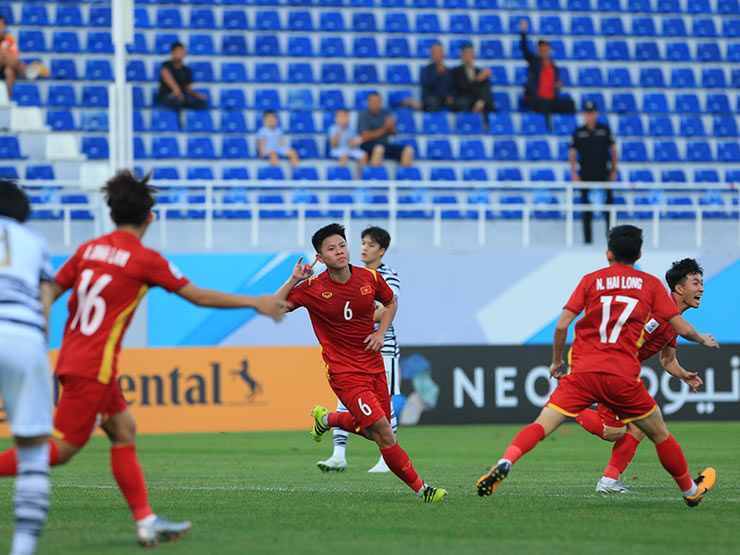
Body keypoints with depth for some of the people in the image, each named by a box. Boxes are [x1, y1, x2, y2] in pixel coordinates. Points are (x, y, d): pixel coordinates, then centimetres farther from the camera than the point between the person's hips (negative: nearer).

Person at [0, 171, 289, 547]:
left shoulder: (89, 249, 8)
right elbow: (198, 296, -3)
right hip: (93, 367, -8)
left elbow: (50, 292, 10)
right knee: (60, 449, -6)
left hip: (73, 358, 8)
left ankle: (146, 522, 7)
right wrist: (255, 303, 8)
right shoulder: (146, 260, -8)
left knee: (123, 428, 11)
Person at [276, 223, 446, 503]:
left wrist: (381, 333, 2)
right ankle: (420, 488, -6)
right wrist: (293, 280, -20)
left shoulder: (370, 278, -2)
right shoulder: (313, 288, -11)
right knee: (384, 434, -15)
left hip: (373, 364, 5)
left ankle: (326, 418, 43)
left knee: (372, 432, 16)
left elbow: (391, 302, 17)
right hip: (344, 372, -5)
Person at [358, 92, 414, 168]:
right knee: (379, 148, -41)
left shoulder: (385, 114, 14)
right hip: (369, 145, -5)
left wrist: (390, 126, -14)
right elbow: (365, 137, -11)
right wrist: (384, 129, -15)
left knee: (408, 149, -18)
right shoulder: (364, 115, -1)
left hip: (385, 144, 5)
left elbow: (394, 133, 10)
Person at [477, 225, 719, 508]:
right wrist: (703, 340, 28)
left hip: (583, 372, 0)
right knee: (660, 435, 19)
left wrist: (556, 362, 17)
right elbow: (681, 328, 7)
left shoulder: (591, 280, 10)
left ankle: (504, 463, -31)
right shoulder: (651, 284, 9)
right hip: (623, 377, 0)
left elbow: (562, 325, 2)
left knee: (541, 426, -5)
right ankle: (691, 491, 31)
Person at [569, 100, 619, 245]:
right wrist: (573, 172, -4)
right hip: (586, 175, 0)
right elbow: (572, 153, 6)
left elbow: (613, 150, 10)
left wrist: (614, 170, 4)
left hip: (603, 173, 0)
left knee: (608, 204, -3)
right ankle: (587, 237, 6)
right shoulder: (578, 133, 5)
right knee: (586, 206, 1)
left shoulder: (605, 129, 6)